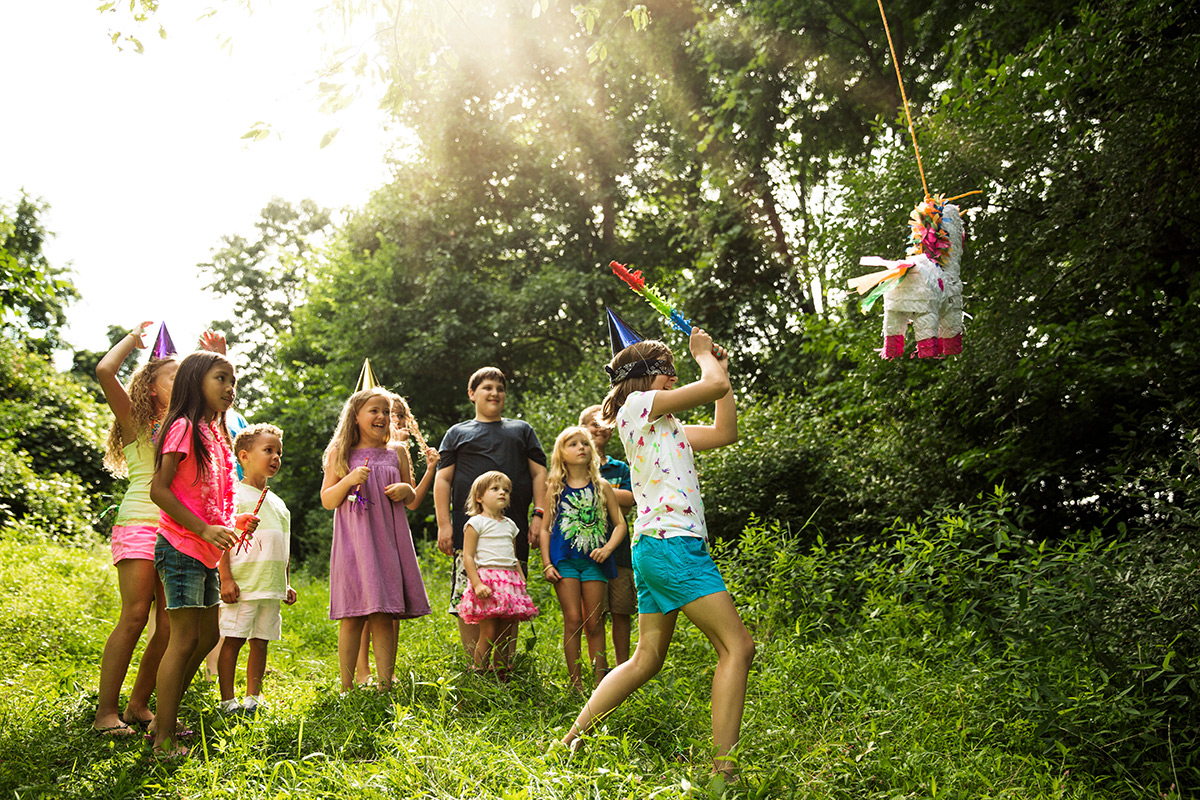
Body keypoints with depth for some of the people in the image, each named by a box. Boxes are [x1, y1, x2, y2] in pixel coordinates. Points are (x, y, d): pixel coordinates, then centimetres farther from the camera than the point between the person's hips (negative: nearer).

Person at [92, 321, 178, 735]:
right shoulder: (136, 421, 6)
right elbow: (104, 371, -9)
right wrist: (134, 337, 6)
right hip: (139, 524, -5)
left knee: (171, 624, 0)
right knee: (135, 616, -12)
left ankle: (138, 706, 10)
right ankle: (105, 712, -5)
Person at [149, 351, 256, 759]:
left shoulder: (216, 433, 15)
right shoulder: (185, 428, -12)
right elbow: (158, 489, -18)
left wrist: (233, 523, 6)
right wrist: (203, 529, -23)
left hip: (206, 554, 9)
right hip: (181, 548, -9)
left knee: (208, 636, 14)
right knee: (185, 638, -8)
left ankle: (165, 718, 25)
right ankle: (164, 741, -1)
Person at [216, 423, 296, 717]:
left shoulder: (278, 504, 19)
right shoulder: (234, 495, -3)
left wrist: (286, 584, 19)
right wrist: (225, 578, -16)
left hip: (271, 587, 6)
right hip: (242, 585, -6)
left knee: (261, 642, 8)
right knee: (233, 640, -2)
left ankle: (253, 697, 15)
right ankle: (227, 700, 5)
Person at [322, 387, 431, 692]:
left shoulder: (395, 454, 13)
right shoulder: (340, 453, 6)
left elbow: (412, 500, 22)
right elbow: (327, 501, 3)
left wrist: (406, 490, -1)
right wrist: (349, 480, -13)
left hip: (387, 541, 2)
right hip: (354, 543, -2)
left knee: (384, 617, -1)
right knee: (352, 617, -4)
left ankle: (385, 687, 4)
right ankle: (346, 688, 7)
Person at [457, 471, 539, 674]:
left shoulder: (510, 525, 19)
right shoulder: (476, 523, 0)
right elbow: (467, 557, -6)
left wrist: (522, 582, 14)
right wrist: (477, 584, -17)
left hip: (510, 581, 6)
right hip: (487, 578, -6)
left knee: (505, 635, 5)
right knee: (488, 633, -10)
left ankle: (502, 678, 12)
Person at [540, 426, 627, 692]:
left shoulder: (602, 487, 6)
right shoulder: (555, 488, 5)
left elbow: (620, 524, 7)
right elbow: (545, 528, 6)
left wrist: (608, 547, -10)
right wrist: (546, 563, -2)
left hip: (594, 561, 1)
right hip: (565, 560, -1)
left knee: (594, 624, 3)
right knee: (573, 620, -5)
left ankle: (600, 683, 7)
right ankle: (576, 684, 1)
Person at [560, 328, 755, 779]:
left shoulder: (662, 425, 24)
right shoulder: (638, 404, -3)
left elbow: (724, 432, 24)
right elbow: (716, 386, -8)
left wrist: (719, 366, 25)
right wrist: (704, 354, 13)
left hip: (655, 548, 10)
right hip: (670, 541, -10)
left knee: (646, 660, 13)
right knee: (737, 646, -9)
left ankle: (572, 740, 15)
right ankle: (724, 766, -10)